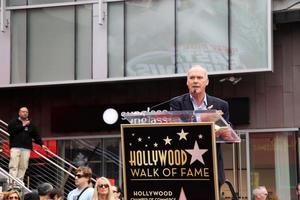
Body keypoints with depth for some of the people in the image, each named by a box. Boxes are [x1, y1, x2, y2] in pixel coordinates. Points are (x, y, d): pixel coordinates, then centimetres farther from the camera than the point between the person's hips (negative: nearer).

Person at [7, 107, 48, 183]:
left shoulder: (31, 125, 19)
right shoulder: (13, 122, 8)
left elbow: (36, 136, 16)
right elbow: (11, 131, -10)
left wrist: (41, 144, 4)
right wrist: (22, 126, -9)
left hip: (26, 148, 4)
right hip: (15, 147, -3)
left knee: (23, 167, -1)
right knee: (14, 166, -10)